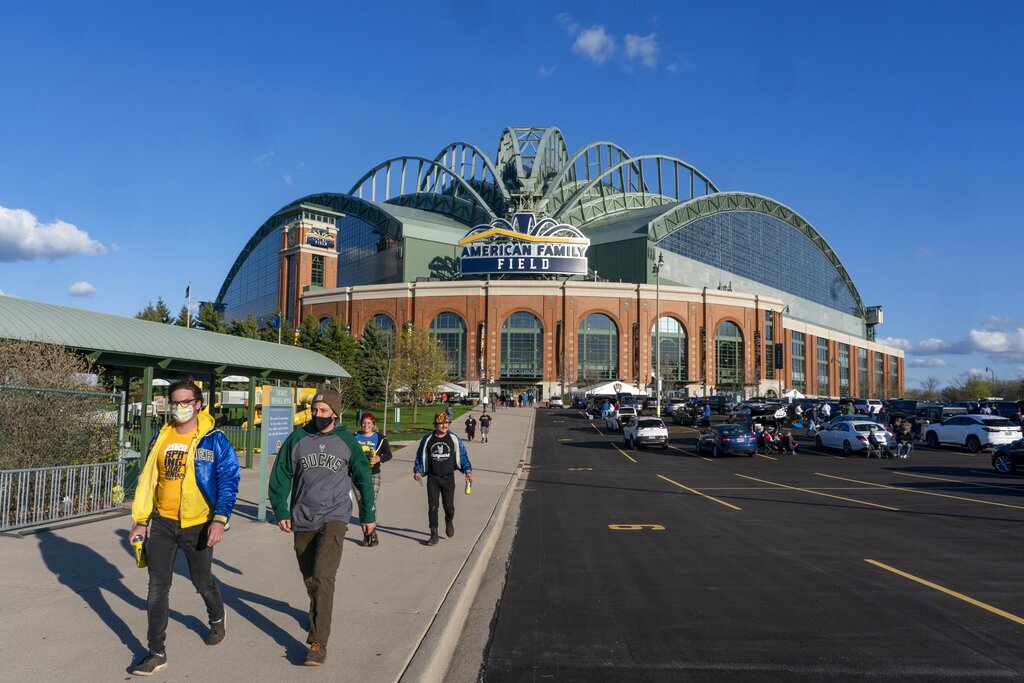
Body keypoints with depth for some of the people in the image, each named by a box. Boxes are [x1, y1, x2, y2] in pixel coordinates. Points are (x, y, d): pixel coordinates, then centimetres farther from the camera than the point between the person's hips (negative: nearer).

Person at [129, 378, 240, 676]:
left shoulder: (214, 440, -8)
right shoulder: (160, 438, 5)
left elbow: (229, 482, -10)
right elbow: (147, 480, 12)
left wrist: (219, 520, -20)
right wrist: (141, 520, 9)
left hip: (197, 525, -3)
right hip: (161, 523, 3)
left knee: (203, 581, 14)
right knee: (157, 588, 2)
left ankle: (217, 619, 44)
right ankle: (156, 652, 12)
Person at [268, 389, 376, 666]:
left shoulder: (347, 442, -2)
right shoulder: (297, 438, 0)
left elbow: (364, 479, 8)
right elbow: (280, 476, 3)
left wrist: (369, 515, 13)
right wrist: (281, 511, -6)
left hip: (334, 518, -3)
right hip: (302, 520, 3)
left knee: (322, 578, -16)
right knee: (309, 577, 16)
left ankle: (318, 643, -15)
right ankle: (319, 612, 44)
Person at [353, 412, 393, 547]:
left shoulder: (380, 438, 2)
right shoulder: (355, 437, 7)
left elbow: (388, 454, 6)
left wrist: (379, 459, -13)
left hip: (373, 476, -2)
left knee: (371, 504, -13)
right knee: (361, 506, 4)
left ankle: (373, 534, -3)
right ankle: (366, 535, 13)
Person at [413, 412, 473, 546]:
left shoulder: (454, 439, 1)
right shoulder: (427, 440, 3)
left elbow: (462, 455, 4)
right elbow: (420, 457, 11)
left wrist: (468, 471, -8)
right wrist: (418, 471, -3)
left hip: (448, 478, 0)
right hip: (432, 478, 1)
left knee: (449, 506, 2)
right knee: (432, 507, -3)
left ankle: (449, 522, 35)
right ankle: (434, 534, 4)